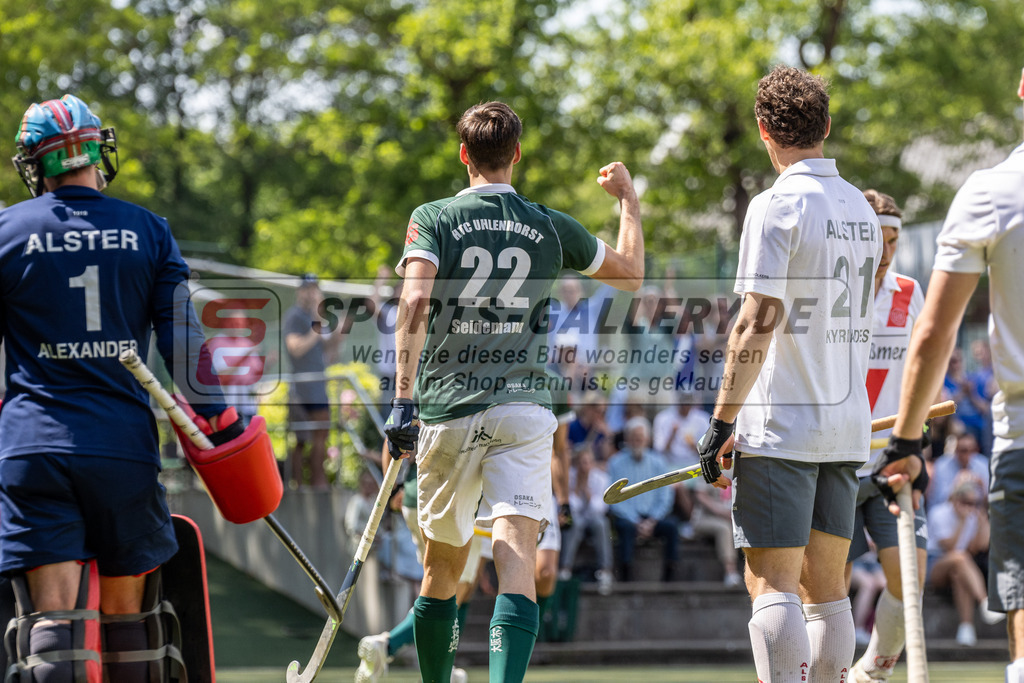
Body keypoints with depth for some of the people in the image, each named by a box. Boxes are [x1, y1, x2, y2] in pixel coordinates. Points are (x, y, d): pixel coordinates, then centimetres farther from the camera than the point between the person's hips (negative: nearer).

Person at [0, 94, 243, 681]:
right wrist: (218, 424, 9)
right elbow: (184, 345, 2)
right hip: (125, 447, 1)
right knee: (125, 609, 12)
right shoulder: (149, 231, 6)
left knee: (53, 612, -8)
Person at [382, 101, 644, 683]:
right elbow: (631, 275, 23)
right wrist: (629, 200, 38)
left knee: (443, 569, 16)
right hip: (523, 406, 0)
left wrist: (404, 400, -16)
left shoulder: (434, 219, 2)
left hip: (447, 411, 0)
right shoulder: (551, 228, 8)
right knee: (517, 563, -12)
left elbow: (416, 302, -14)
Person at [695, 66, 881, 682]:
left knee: (772, 584, -9)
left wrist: (722, 421, -13)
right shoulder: (862, 209, 12)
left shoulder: (778, 205, -11)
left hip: (782, 423, -7)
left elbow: (760, 321, -17)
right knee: (826, 588, 11)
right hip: (848, 423, 7)